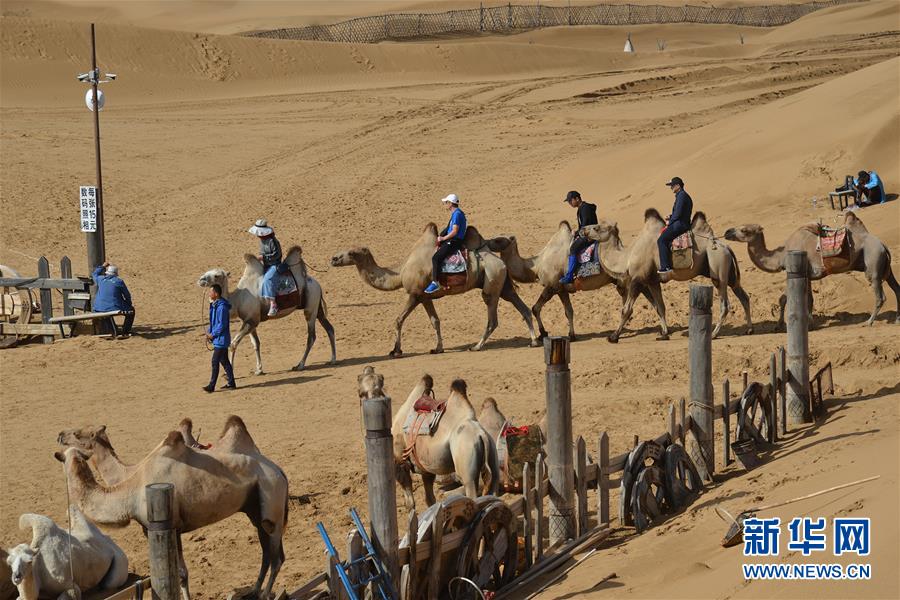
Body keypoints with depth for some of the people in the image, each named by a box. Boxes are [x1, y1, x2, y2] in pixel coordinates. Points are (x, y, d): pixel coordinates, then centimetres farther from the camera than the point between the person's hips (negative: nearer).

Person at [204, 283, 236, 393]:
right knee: (224, 361, 14)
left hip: (221, 339, -10)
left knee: (215, 362, -6)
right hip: (218, 339, 10)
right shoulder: (214, 305, 10)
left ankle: (211, 386, -3)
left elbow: (222, 324, -22)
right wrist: (209, 331, 6)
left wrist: (213, 334, -14)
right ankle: (231, 383, 21)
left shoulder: (222, 307, -21)